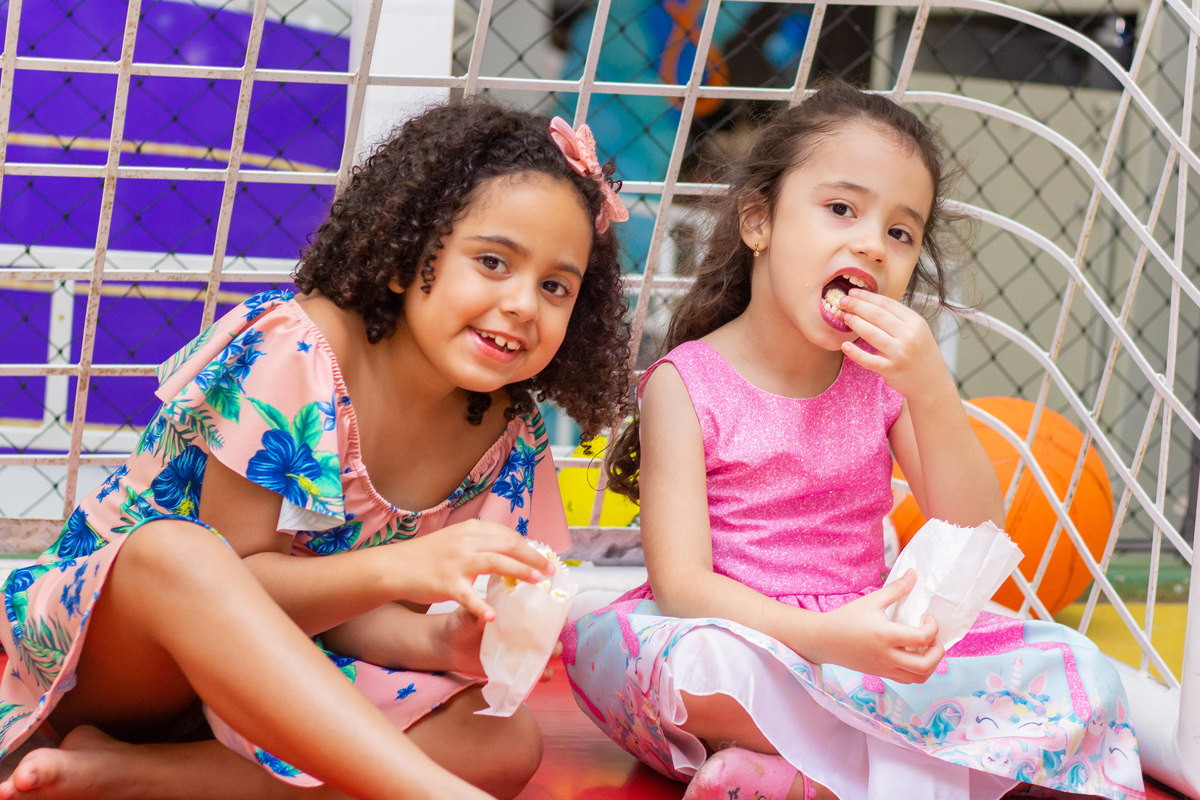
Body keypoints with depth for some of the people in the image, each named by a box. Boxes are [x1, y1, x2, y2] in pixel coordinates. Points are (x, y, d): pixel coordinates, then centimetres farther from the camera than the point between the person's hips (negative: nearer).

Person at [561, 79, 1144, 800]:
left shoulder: (887, 374, 6)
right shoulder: (689, 383, -7)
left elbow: (976, 539, -4)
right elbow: (681, 584, -16)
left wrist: (931, 390, -18)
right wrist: (822, 635, -33)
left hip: (867, 642, 5)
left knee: (1084, 676, -14)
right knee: (698, 663, -39)